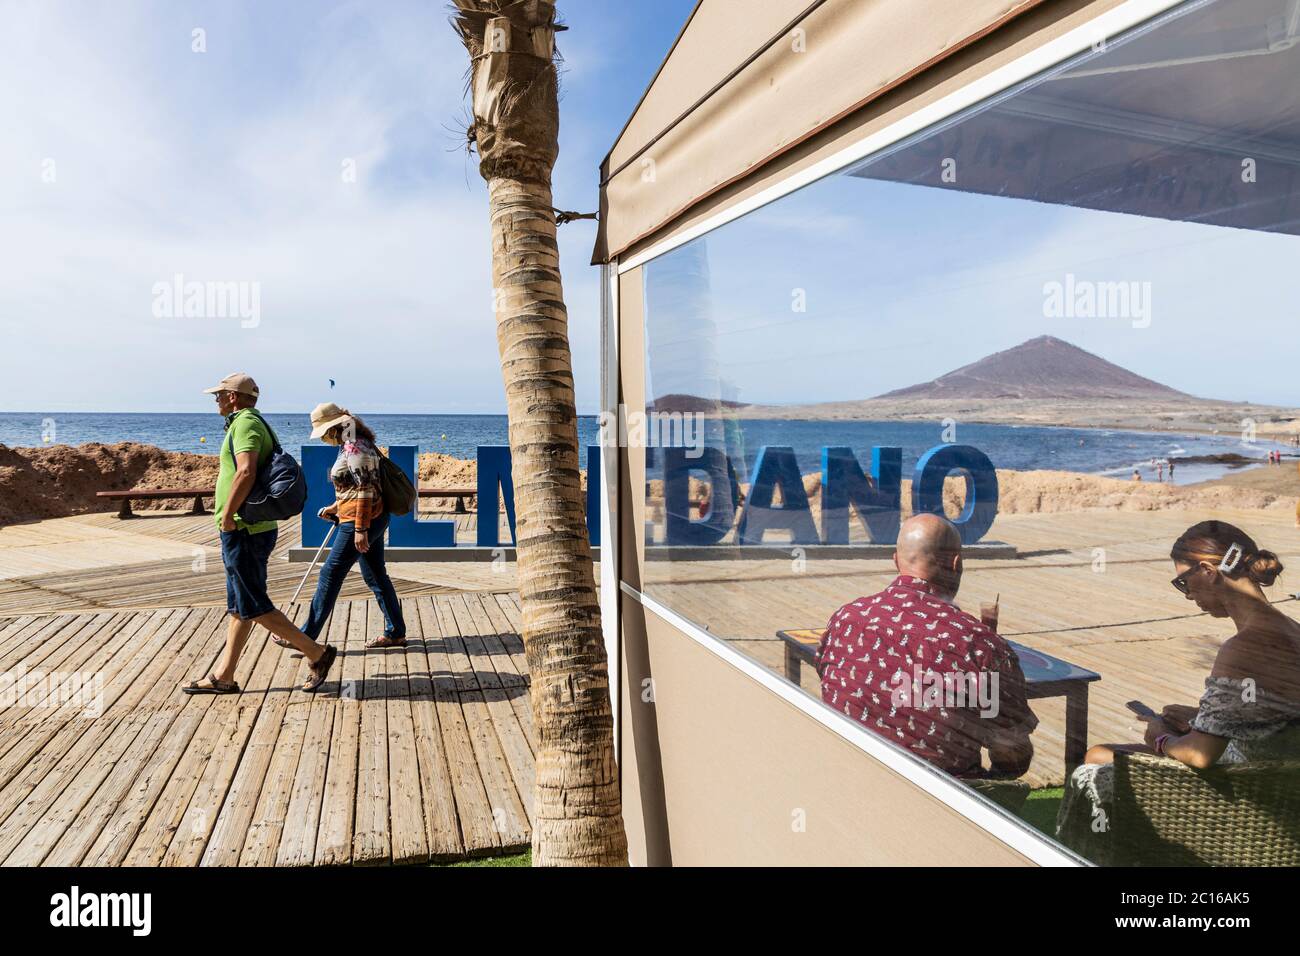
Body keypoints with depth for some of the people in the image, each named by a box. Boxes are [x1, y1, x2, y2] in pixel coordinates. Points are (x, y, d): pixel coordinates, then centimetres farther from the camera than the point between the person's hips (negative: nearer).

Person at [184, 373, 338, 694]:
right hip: (254, 528, 10)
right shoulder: (255, 423, 18)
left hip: (244, 530, -10)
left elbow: (246, 473, -29)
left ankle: (316, 653, -3)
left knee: (253, 607, -5)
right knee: (238, 607, 13)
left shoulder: (245, 423, -14)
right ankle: (222, 676, 20)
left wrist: (227, 515, -21)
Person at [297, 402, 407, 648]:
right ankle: (396, 633, 18)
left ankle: (306, 635, 8)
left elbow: (364, 490, -23)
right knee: (375, 575, 13)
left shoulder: (355, 448, -18)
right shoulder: (351, 445, 14)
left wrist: (360, 529, -24)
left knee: (330, 575, -1)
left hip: (359, 521, -10)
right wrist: (336, 507, 22)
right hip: (373, 519, 10)